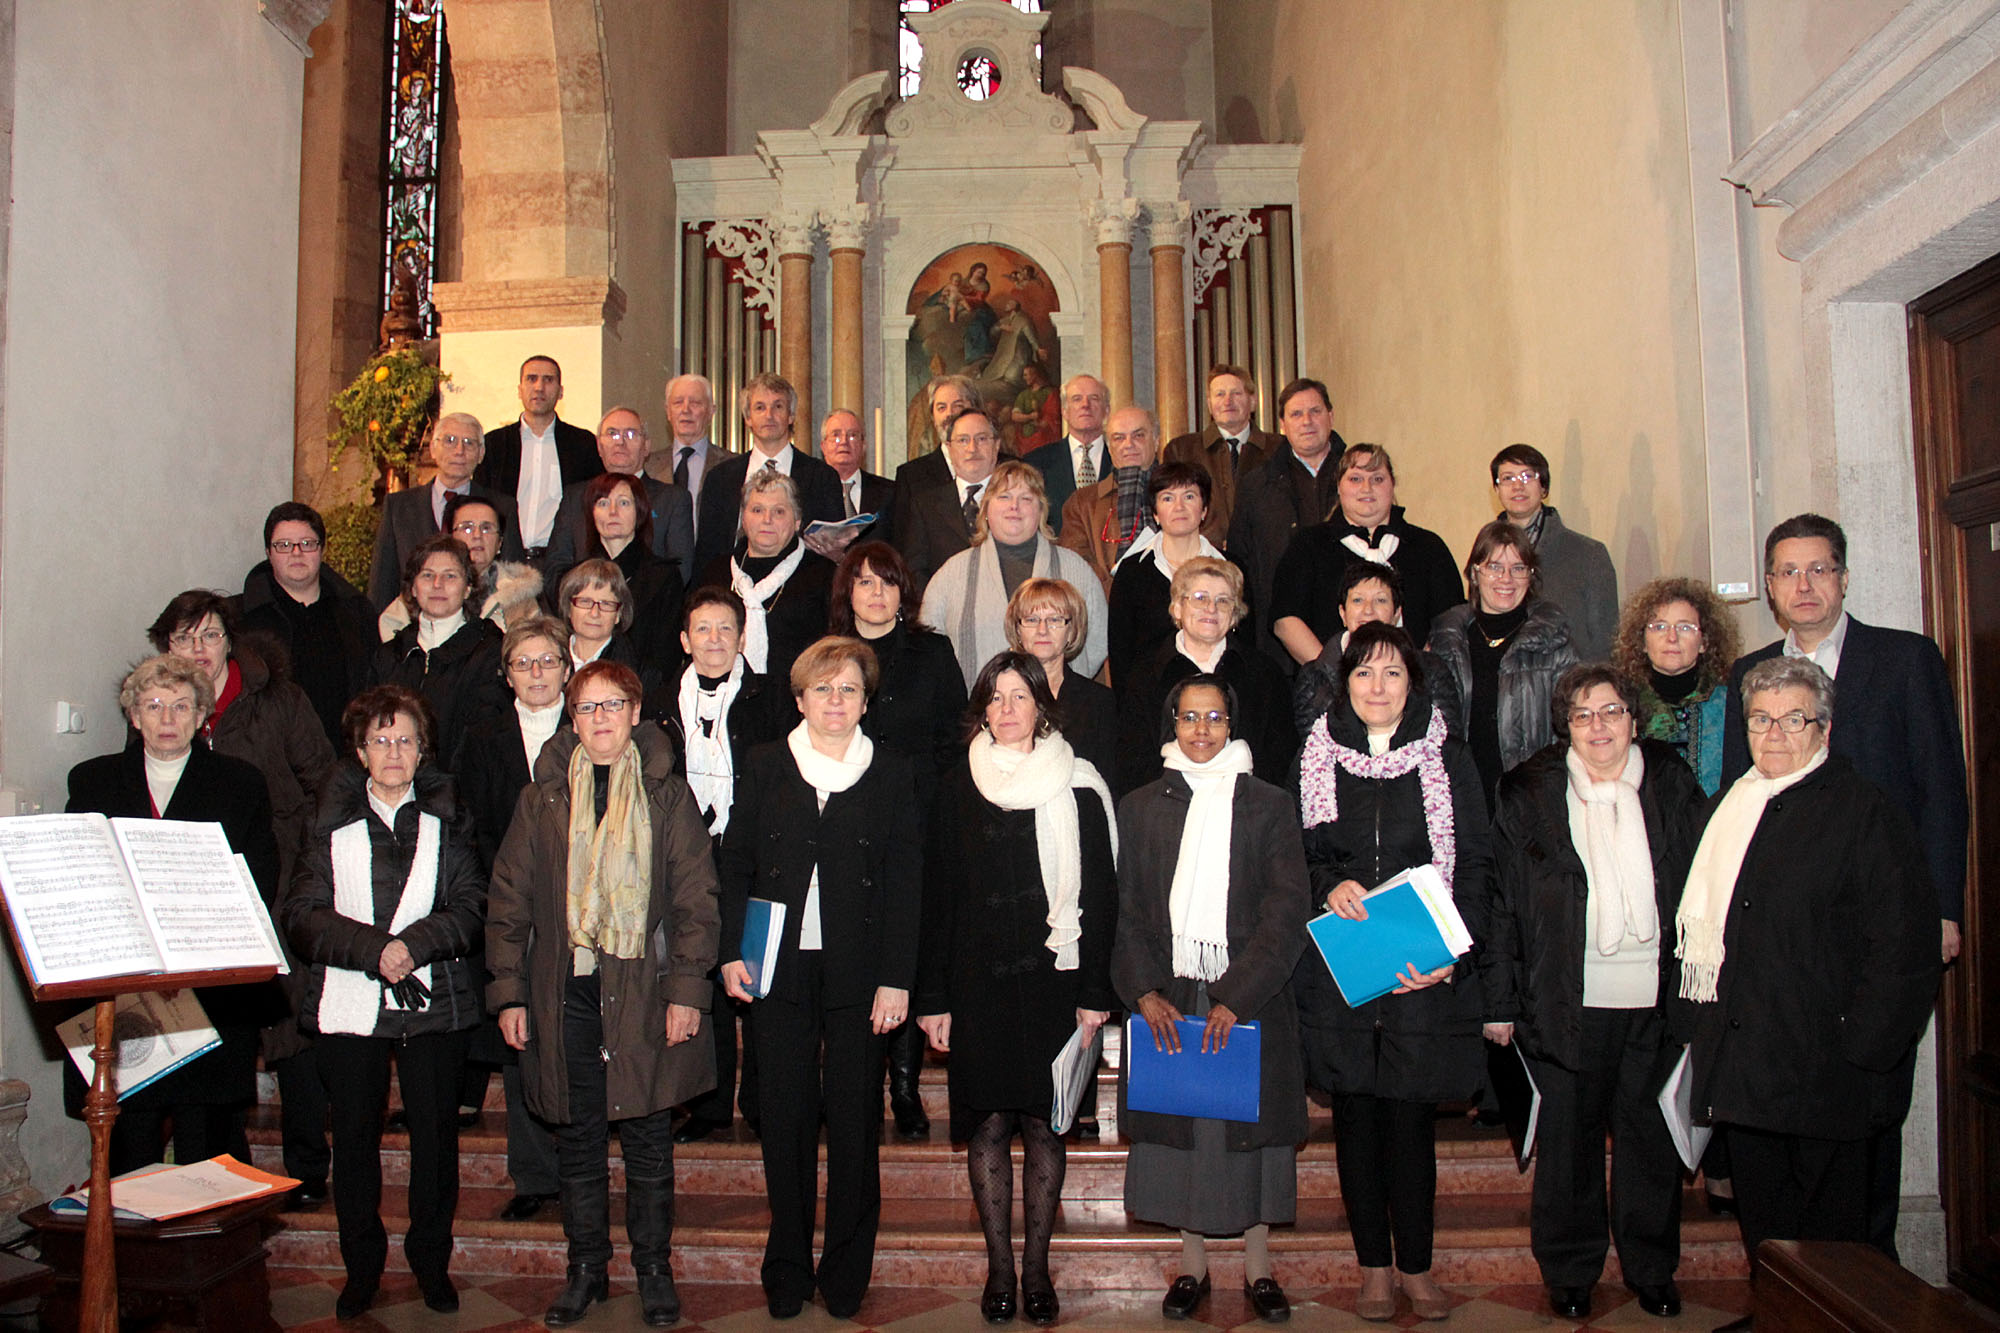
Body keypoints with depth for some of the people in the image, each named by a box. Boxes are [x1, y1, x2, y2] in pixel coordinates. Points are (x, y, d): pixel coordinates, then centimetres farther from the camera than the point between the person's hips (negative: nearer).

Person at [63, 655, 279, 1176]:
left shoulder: (241, 784, 8)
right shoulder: (91, 782, 14)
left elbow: (260, 884, 3)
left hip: (213, 996, -1)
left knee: (207, 1148, 0)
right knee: (127, 1150, 3)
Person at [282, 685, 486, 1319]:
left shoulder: (447, 818, 7)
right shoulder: (333, 821, 7)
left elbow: (470, 906, 0)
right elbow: (303, 914, -2)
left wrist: (414, 943, -16)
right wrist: (375, 949, -15)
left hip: (434, 1002, 0)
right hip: (348, 1004, 0)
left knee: (435, 1135, 5)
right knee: (354, 1137, 7)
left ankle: (432, 1262, 21)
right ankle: (361, 1266, 23)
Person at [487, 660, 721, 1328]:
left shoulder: (667, 796, 2)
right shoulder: (542, 800, 7)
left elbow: (695, 900, 0)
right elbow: (509, 901, 8)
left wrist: (687, 990, -7)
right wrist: (509, 992, 3)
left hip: (643, 992, -2)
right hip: (564, 995, 2)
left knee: (648, 1138, 6)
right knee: (577, 1137, 10)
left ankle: (654, 1267, 22)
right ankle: (587, 1267, 26)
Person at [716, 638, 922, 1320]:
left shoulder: (891, 773, 4)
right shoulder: (764, 767, 8)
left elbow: (903, 881, 1)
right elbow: (736, 865, 8)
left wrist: (896, 977, -6)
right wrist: (733, 952, -3)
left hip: (859, 972, -1)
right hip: (780, 970, 1)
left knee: (855, 1119, 5)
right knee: (786, 1117, 7)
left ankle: (847, 1267, 20)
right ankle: (787, 1266, 22)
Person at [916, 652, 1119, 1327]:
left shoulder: (1078, 788, 1)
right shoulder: (960, 789, 5)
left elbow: (1100, 893, 1)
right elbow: (938, 896, 5)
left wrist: (1095, 992, -4)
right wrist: (933, 997, 1)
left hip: (1053, 980, -1)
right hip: (978, 982, 1)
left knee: (1043, 1122, 4)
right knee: (989, 1123, 5)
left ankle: (1036, 1264, 19)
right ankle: (999, 1265, 18)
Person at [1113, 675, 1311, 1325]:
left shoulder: (1269, 805, 3)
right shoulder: (1140, 808, 7)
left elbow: (1289, 908, -5)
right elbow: (1125, 910, 5)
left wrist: (1237, 997, -14)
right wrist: (1144, 991, -9)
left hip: (1252, 999, -1)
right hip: (1167, 1002, 1)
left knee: (1252, 1126, 6)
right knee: (1178, 1125, 6)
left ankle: (1258, 1267, 22)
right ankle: (1192, 1264, 23)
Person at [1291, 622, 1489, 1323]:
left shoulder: (1447, 760, 3)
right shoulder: (1316, 759, 6)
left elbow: (1471, 864, 0)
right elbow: (1296, 857, 10)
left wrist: (1448, 956, -12)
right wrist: (1330, 886, -12)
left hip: (1424, 970, -1)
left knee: (1412, 1119, 4)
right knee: (1356, 1115, 7)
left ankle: (1416, 1265, 21)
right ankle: (1374, 1265, 21)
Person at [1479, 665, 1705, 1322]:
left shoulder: (1673, 785, 7)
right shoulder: (1529, 793, 1)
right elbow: (1501, 903, 0)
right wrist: (1500, 1001, -3)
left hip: (1656, 996, 2)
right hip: (1569, 1001, -1)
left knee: (1652, 1133, 10)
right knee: (1569, 1135, 7)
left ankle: (1652, 1269, 29)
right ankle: (1569, 1273, 24)